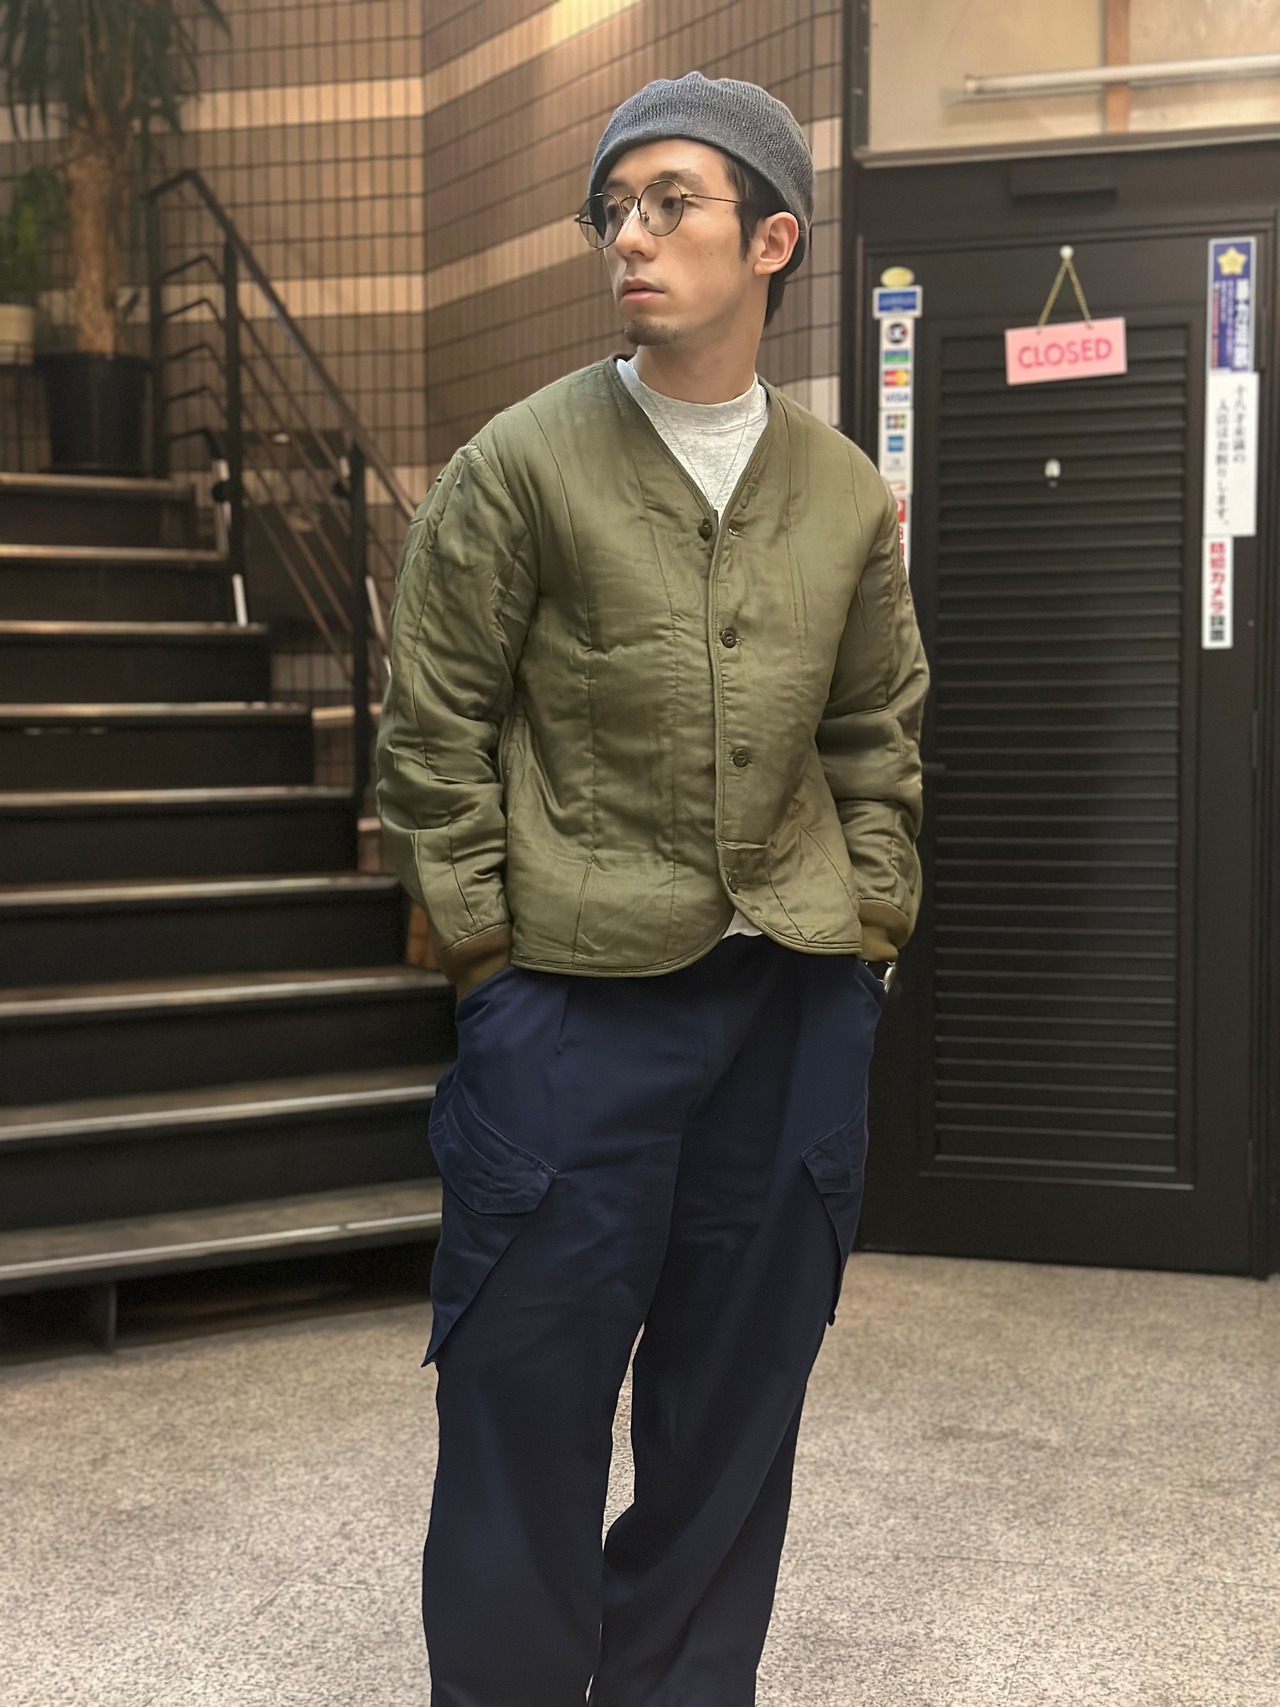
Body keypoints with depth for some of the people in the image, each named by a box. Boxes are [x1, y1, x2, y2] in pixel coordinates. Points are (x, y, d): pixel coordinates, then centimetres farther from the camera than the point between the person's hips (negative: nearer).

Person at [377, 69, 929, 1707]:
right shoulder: (518, 467, -4)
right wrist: (485, 947, -5)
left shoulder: (847, 497, 7)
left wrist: (869, 925, 7)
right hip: (573, 1001, -3)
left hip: (799, 1004, 4)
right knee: (530, 1394, 3)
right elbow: (435, 730, -3)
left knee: (740, 1396, 13)